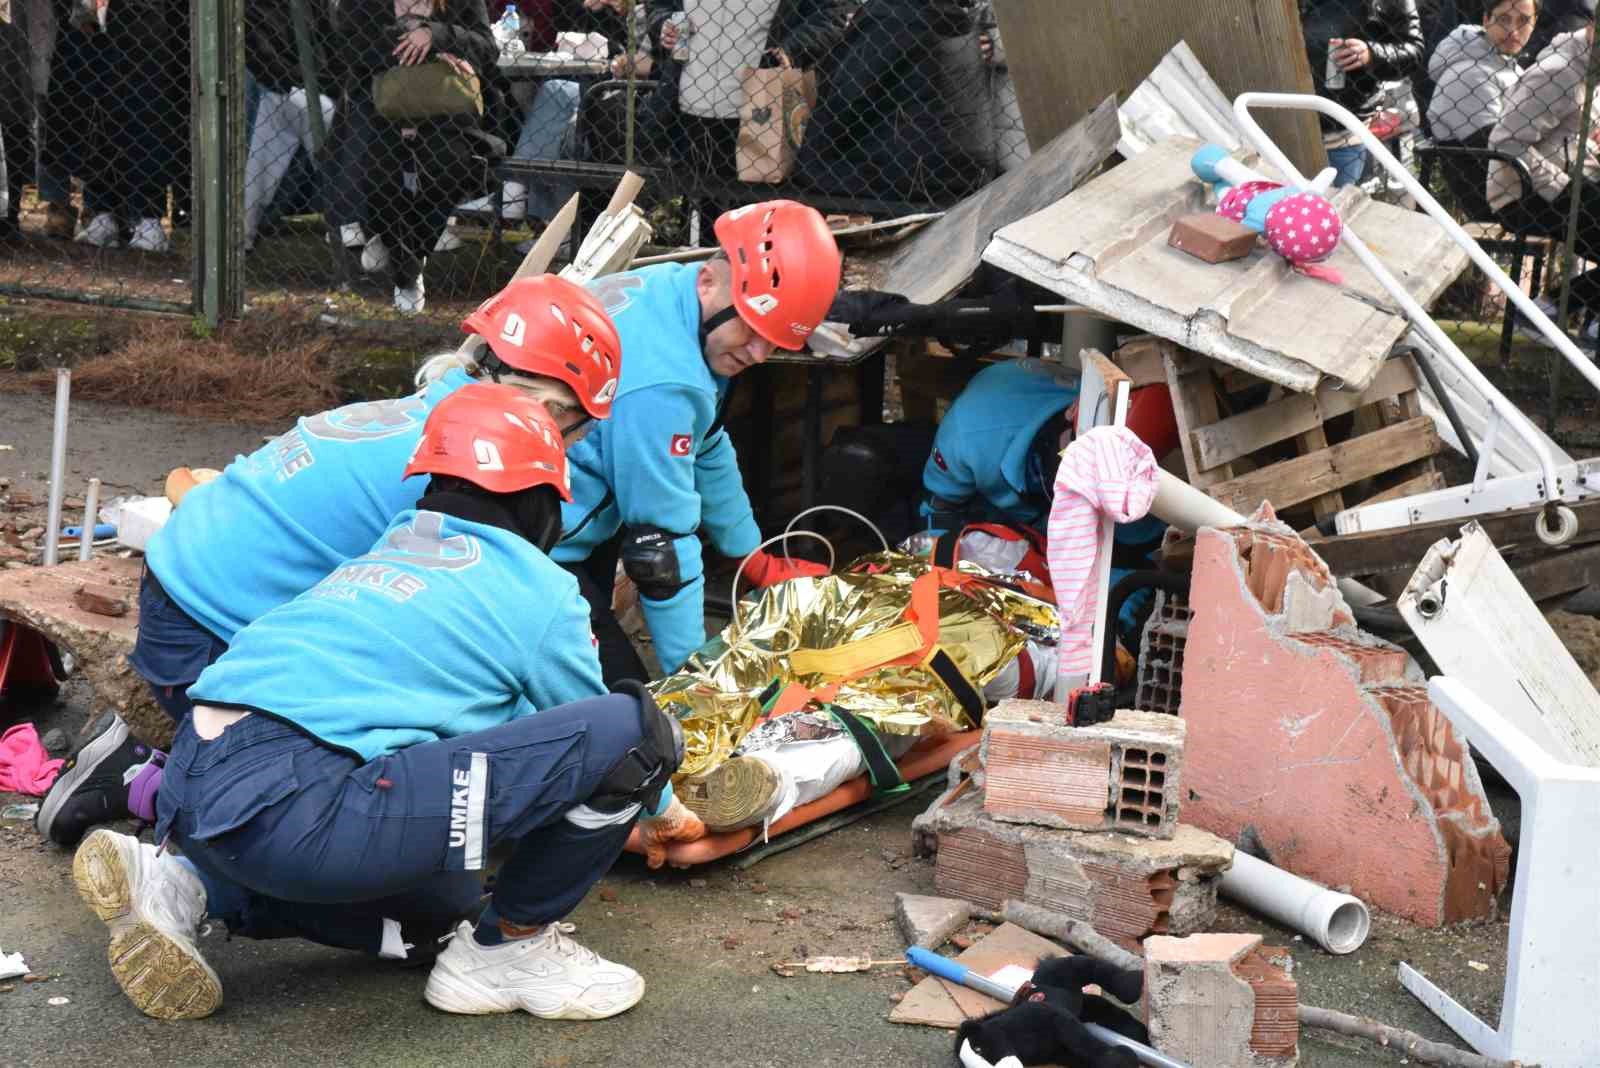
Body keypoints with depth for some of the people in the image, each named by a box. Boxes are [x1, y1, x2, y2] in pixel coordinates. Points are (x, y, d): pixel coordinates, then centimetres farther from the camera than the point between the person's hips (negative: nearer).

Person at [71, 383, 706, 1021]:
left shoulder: (384, 554, 29)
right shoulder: (540, 590, 8)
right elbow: (601, 731, 24)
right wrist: (660, 807, 46)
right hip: (300, 813, -9)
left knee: (439, 906, 34)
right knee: (636, 730, -6)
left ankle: (183, 887, 17)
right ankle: (510, 949, 12)